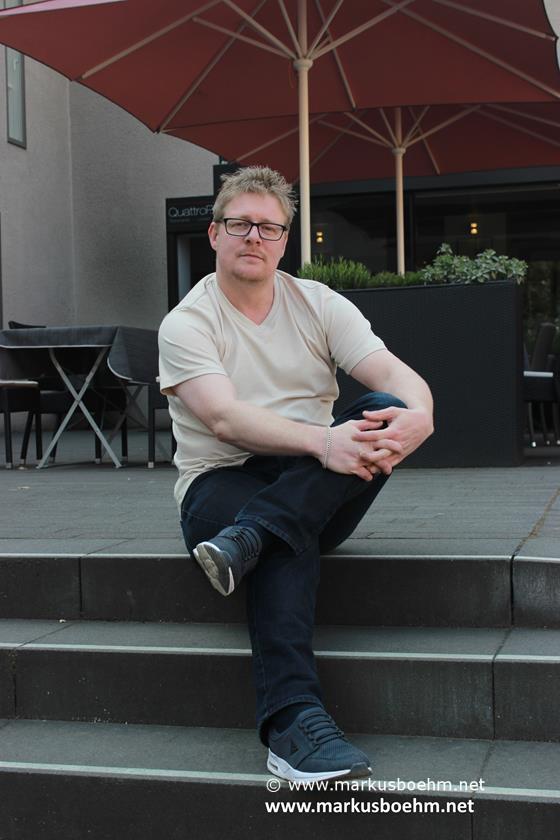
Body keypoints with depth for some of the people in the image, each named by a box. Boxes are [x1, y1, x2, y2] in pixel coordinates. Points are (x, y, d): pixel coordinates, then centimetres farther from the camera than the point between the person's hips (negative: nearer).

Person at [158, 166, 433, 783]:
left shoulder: (320, 305, 9)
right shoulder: (186, 323, -2)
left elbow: (398, 375, -6)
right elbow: (225, 419, -20)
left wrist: (417, 418, -33)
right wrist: (321, 442, -37)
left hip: (317, 491, 4)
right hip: (222, 484, -3)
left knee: (387, 410, -26)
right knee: (286, 542, -38)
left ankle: (247, 539, -37)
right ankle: (293, 722, -44)